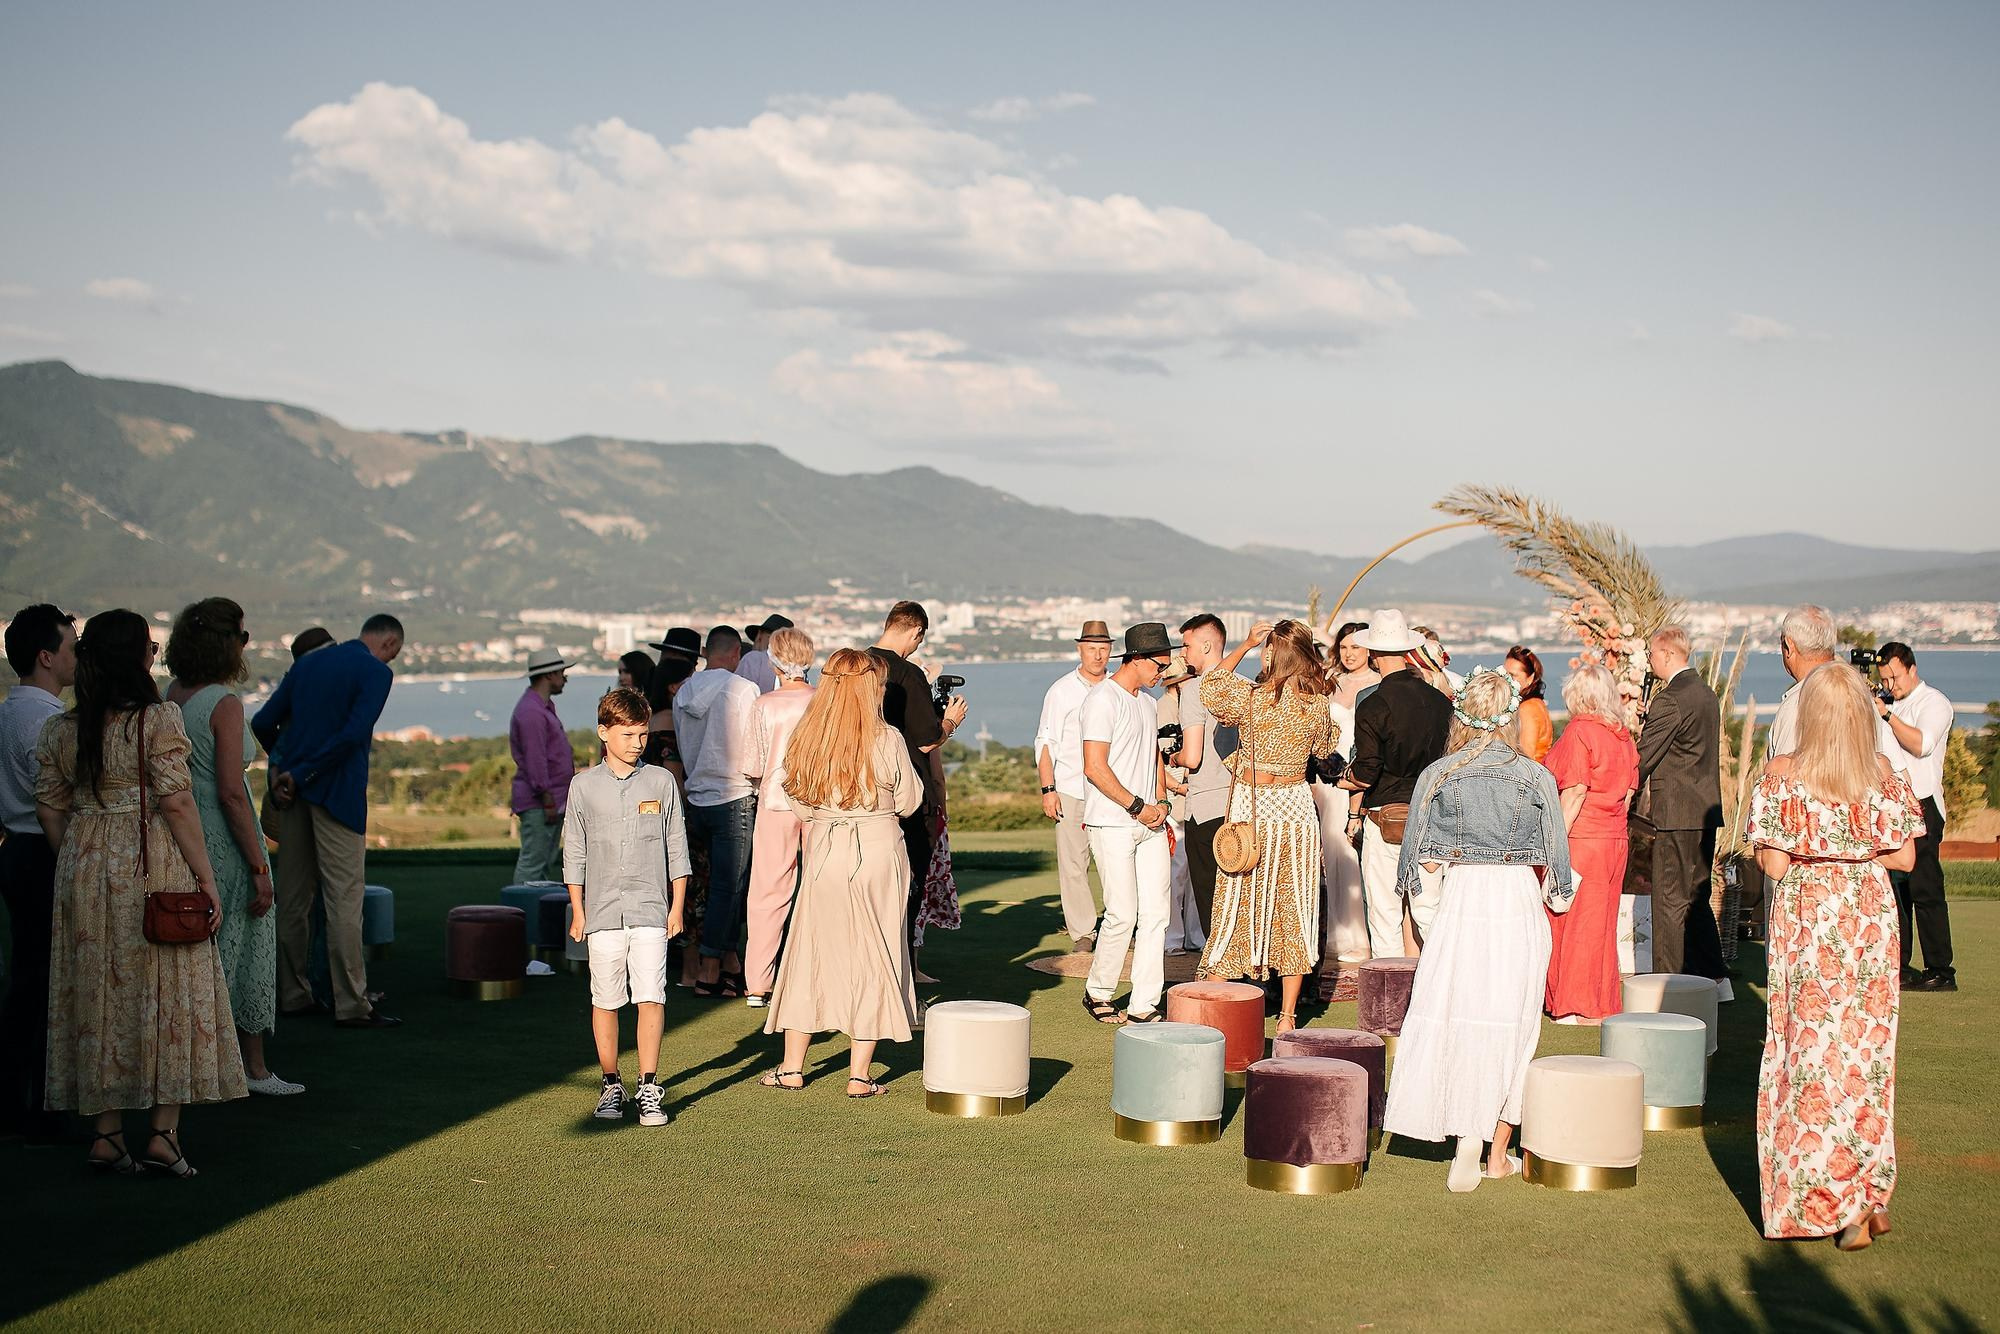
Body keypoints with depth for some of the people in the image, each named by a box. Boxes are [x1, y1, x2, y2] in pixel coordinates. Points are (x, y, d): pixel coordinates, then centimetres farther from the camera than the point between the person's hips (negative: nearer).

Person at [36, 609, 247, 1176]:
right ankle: (163, 1134, -1)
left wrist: (76, 871, 19)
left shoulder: (59, 729, 5)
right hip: (154, 865, -5)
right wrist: (204, 876, -10)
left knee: (98, 999, 10)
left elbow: (50, 810, 8)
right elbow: (176, 804, -15)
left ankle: (106, 1134, 12)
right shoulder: (158, 719, -12)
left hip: (85, 870, 5)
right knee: (168, 997, 2)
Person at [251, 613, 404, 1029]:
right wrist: (300, 774, -13)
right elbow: (354, 734, -18)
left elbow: (262, 723, 12)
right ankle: (352, 1005, -6)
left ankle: (292, 994, 19)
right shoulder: (376, 672, -5)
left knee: (292, 897, 12)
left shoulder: (308, 663, 14)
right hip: (337, 792, -7)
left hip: (294, 792, 7)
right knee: (344, 897, -6)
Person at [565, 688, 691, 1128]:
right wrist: (577, 911, 8)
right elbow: (575, 852, 10)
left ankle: (649, 1089, -5)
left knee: (651, 997, -9)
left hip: (650, 909, -1)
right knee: (605, 1001, 5)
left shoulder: (662, 782, 6)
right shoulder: (584, 786, 5)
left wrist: (677, 907, 8)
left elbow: (676, 848, 10)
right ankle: (611, 1086, 17)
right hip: (602, 910, 1)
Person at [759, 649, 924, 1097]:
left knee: (810, 955, 13)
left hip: (823, 853, 3)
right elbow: (909, 802, -1)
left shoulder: (805, 739, -2)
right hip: (879, 851, -3)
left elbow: (799, 803, 8)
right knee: (871, 958, 6)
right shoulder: (886, 741, -11)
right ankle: (860, 1075, 7)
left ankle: (792, 1067, 18)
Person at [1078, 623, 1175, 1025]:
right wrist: (1138, 807, -14)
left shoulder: (1147, 702, 17)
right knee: (1123, 915, -8)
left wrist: (1160, 805, 9)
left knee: (1156, 913, 2)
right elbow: (1095, 768, -17)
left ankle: (1143, 1006, 5)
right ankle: (1097, 993, 12)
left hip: (1148, 823, 8)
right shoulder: (1103, 699, -10)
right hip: (1113, 824, -8)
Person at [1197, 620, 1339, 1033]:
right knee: (1294, 906, 8)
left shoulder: (1250, 697, -14)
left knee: (1238, 904, 5)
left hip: (1251, 806, -2)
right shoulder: (1318, 704, -6)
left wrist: (1246, 645, 10)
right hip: (1297, 807, 2)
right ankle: (1288, 1015, 10)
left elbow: (1208, 689, 7)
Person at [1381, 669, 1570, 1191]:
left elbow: (1415, 857, 4)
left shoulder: (1436, 775, -1)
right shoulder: (1536, 777, -2)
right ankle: (1498, 1153, 12)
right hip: (1519, 903, 0)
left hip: (1460, 899, 0)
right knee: (1509, 1027, 7)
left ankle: (1466, 1136, -6)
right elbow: (1556, 859, 2)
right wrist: (1549, 893, 21)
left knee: (1452, 1020, 6)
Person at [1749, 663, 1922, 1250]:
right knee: (1867, 1052, 12)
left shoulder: (1782, 773, -11)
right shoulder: (1884, 772, -2)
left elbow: (1774, 863, -12)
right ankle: (1871, 1195, 16)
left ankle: (1835, 1202, 3)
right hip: (1871, 919, 3)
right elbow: (1904, 857, 1)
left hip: (1806, 923, -3)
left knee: (1811, 1053, 5)